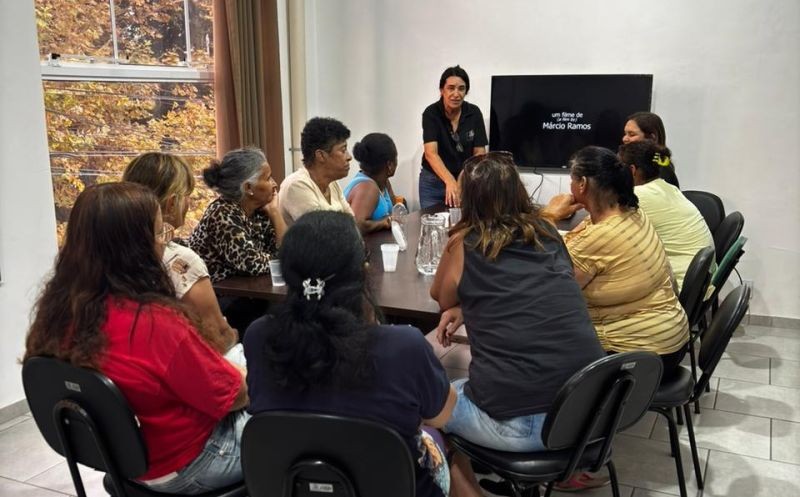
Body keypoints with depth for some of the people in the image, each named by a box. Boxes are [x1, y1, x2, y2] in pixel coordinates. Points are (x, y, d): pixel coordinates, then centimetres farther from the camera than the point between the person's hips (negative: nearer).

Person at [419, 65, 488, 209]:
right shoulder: (431, 113, -17)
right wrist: (450, 181, -45)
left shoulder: (474, 113, -9)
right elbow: (431, 153, -28)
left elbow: (479, 152, -8)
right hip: (434, 181, -2)